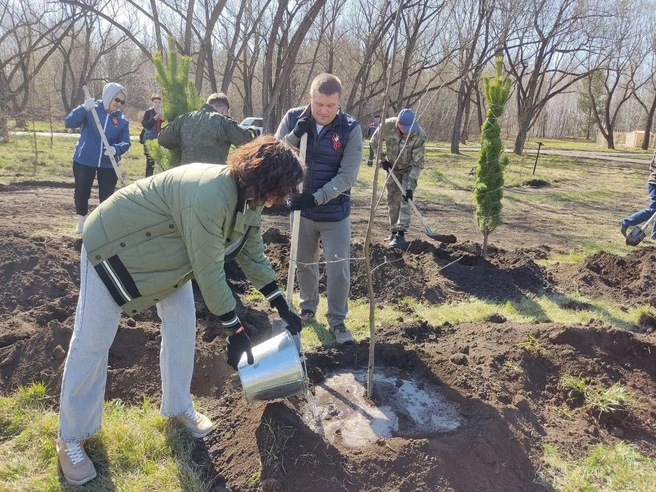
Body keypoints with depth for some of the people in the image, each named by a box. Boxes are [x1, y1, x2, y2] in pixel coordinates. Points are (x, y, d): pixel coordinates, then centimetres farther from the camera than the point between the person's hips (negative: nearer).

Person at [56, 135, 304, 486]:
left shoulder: (248, 196, -9)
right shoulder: (209, 197, -38)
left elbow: (252, 253, 2)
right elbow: (210, 272, -33)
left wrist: (282, 307, 1)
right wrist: (236, 331, -23)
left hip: (165, 250, 9)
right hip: (114, 244, -8)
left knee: (182, 323, 7)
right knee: (92, 341, 0)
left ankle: (178, 406, 26)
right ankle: (70, 438, 16)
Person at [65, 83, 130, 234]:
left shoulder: (122, 120, 1)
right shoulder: (90, 110, -5)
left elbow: (126, 143, 0)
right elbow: (69, 123, -14)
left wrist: (116, 149, -22)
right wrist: (84, 108, -28)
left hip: (109, 164, 1)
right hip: (84, 161, -1)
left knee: (107, 196, 4)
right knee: (81, 193, 9)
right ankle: (81, 220, 32)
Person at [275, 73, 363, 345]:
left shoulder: (350, 128, -13)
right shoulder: (293, 118, -7)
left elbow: (347, 175, -17)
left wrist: (317, 197, -28)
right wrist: (295, 134, -24)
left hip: (335, 212, -2)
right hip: (300, 208, 2)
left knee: (338, 268, 2)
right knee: (304, 264, 17)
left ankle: (337, 320, 20)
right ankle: (307, 309, 38)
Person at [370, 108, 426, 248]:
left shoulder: (419, 135, -32)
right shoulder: (387, 126, -27)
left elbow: (418, 163, -28)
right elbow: (374, 142, -5)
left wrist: (410, 186, -31)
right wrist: (383, 159, -8)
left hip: (409, 168, -3)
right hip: (392, 167, 3)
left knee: (406, 199, -14)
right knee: (392, 200, 6)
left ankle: (400, 233, -16)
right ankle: (394, 230, 18)